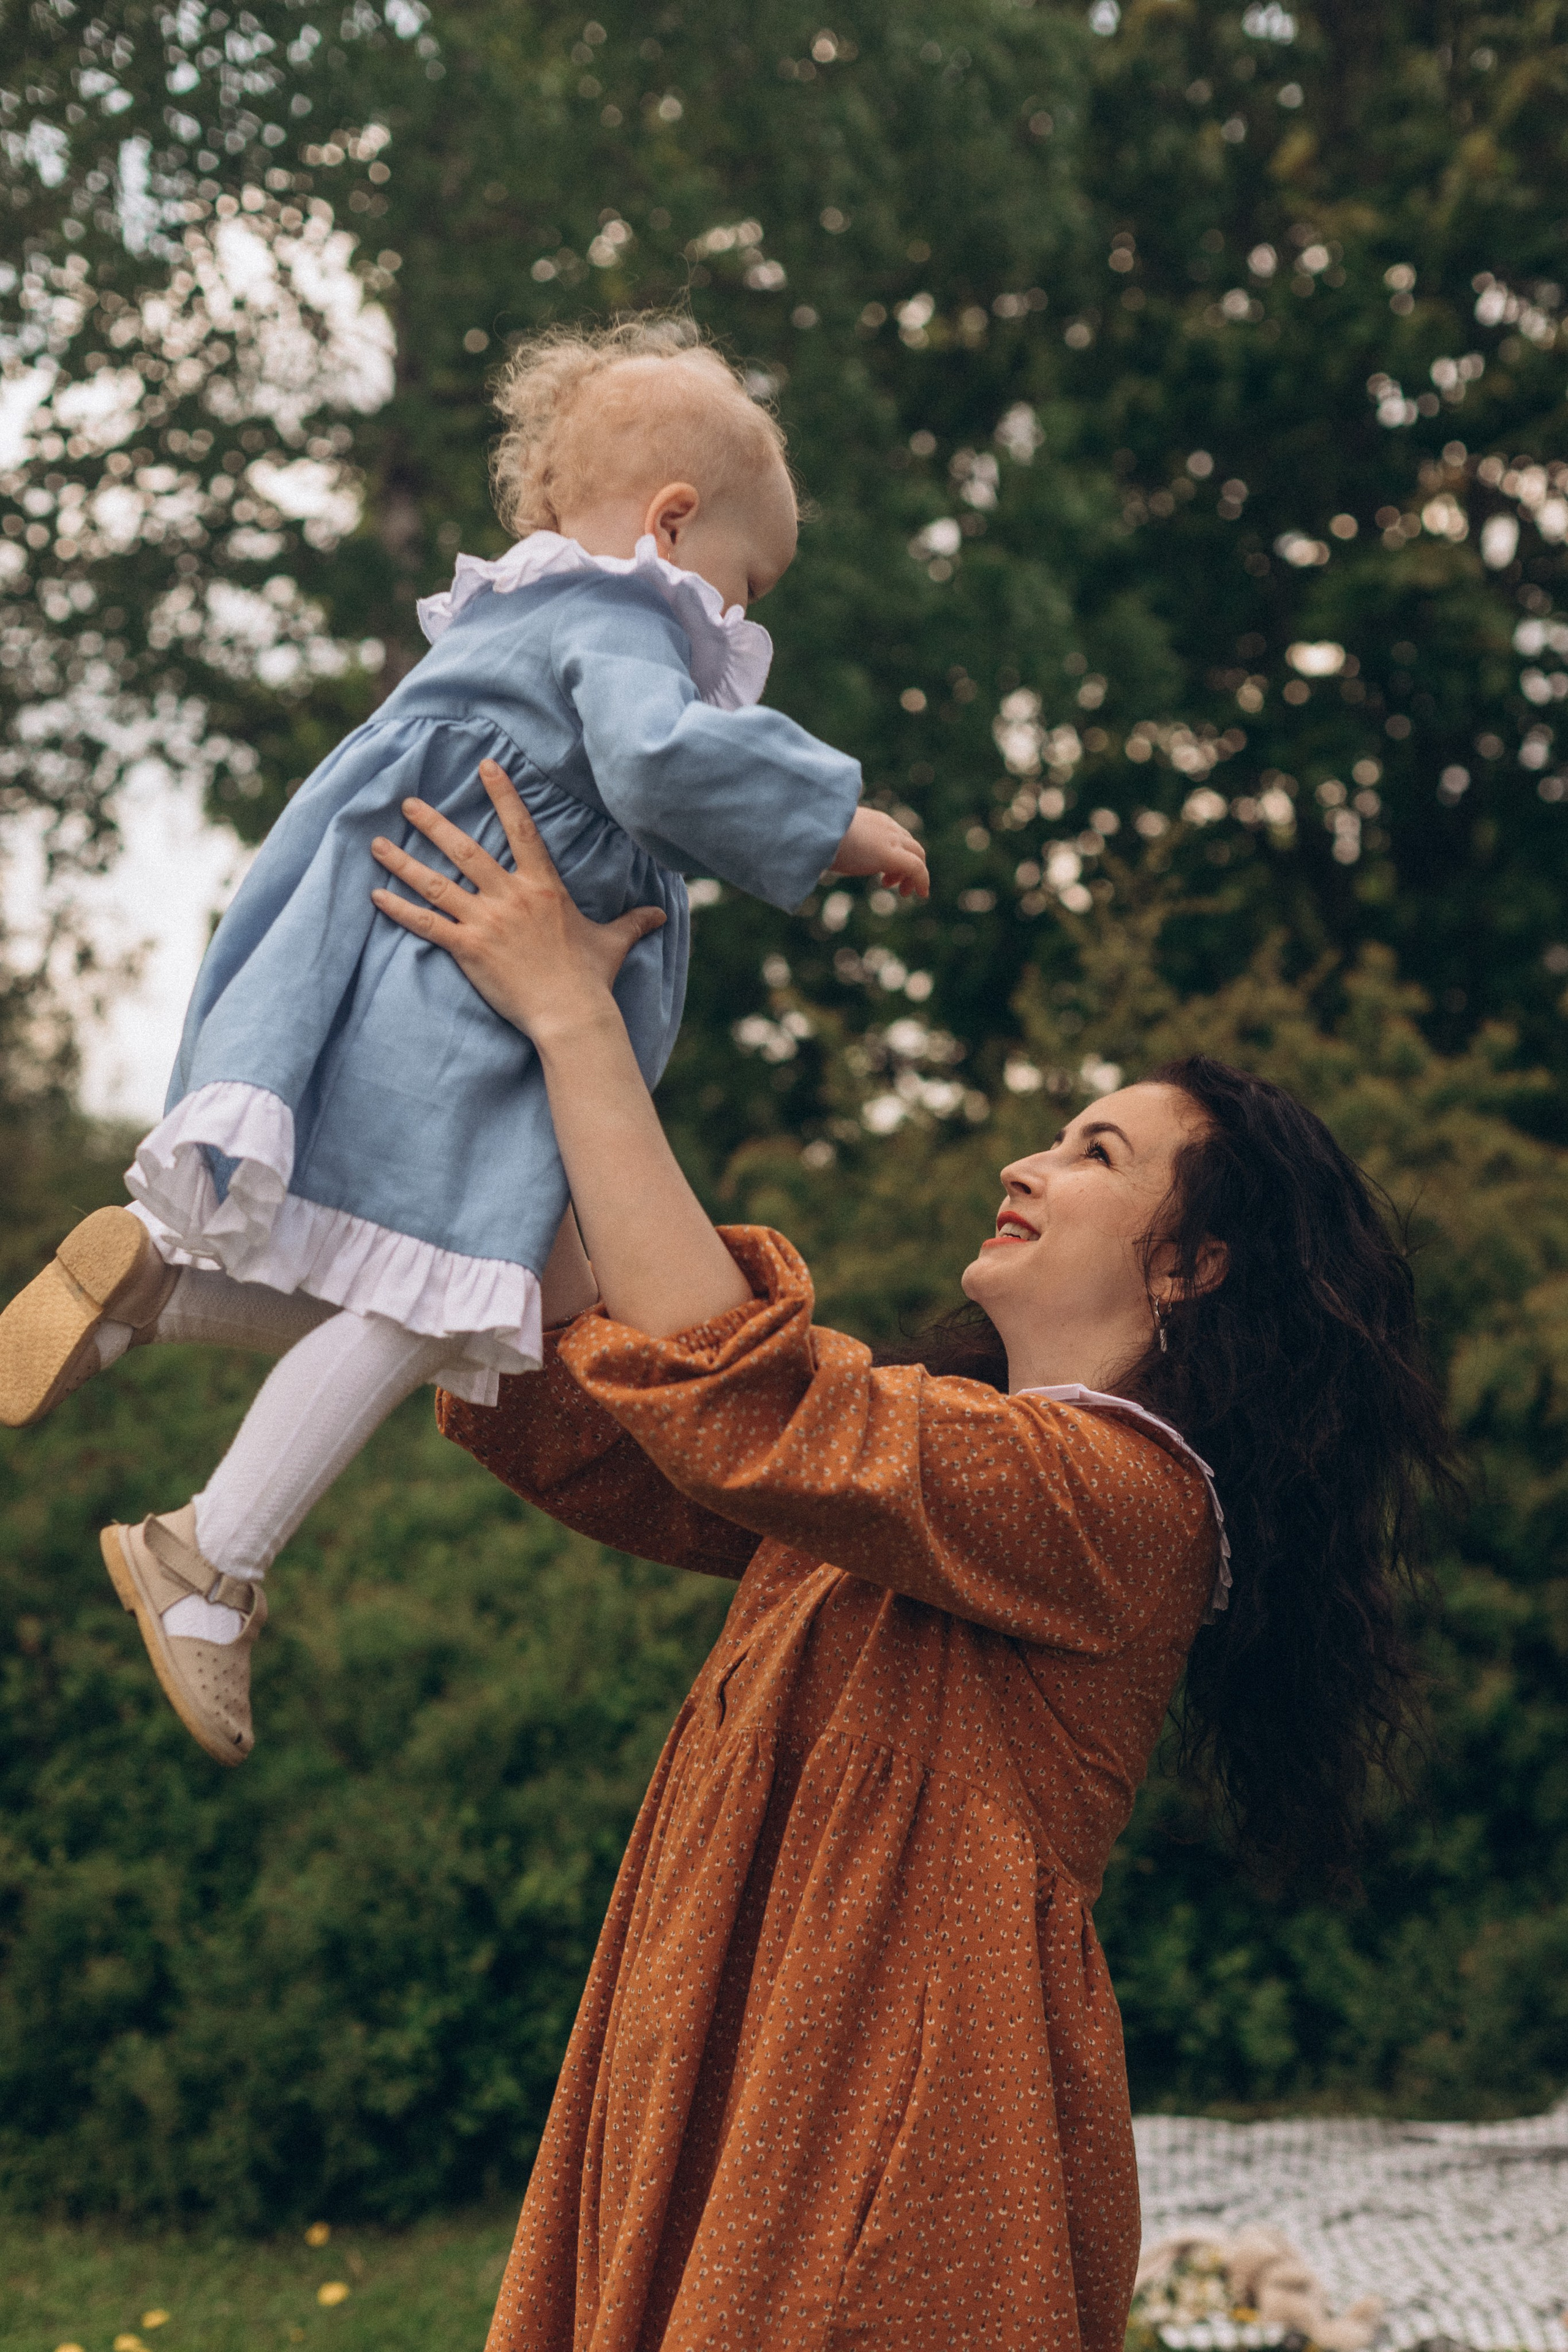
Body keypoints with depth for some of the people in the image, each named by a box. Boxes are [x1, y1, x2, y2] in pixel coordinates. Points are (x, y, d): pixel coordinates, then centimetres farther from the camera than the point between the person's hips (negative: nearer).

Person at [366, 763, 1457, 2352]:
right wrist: (546, 1026, 3)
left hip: (895, 2144, -8)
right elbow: (563, 1424, 9)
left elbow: (732, 1389, -26)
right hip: (740, 2092, 8)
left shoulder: (1121, 1499, -13)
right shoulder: (917, 1437, 15)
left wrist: (573, 1015, -19)